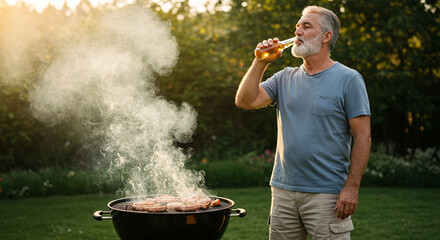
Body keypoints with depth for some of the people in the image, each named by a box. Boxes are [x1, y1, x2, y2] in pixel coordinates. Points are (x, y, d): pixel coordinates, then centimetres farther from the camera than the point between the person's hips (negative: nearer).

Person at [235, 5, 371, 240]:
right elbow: (245, 101, 2)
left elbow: (363, 137, -7)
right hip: (283, 190, 5)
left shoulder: (348, 79, -4)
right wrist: (261, 62, -2)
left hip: (326, 194, -5)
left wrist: (351, 187, -13)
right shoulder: (285, 78, 11)